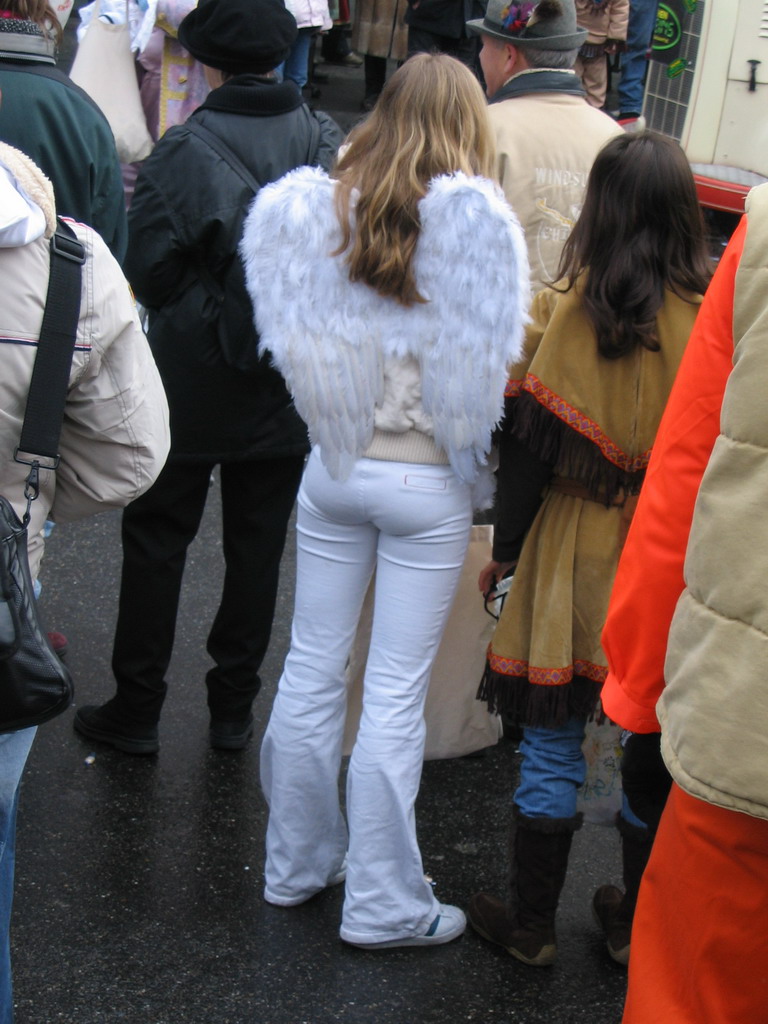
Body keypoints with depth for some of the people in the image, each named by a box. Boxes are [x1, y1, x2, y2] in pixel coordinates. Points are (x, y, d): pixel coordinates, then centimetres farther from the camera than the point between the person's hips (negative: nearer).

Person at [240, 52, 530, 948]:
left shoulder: (323, 210, -3)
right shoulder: (476, 221, -13)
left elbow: (296, 345, 1)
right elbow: (493, 366, -13)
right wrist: (472, 449, 3)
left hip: (334, 469, 3)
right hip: (428, 483, -3)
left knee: (312, 668, 15)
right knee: (395, 695, 4)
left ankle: (298, 864, 29)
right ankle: (381, 903, 15)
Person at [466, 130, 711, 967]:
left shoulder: (567, 312, -12)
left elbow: (530, 446, -9)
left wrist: (506, 549, 3)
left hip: (576, 558, -2)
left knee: (553, 747, 9)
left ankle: (531, 924, 20)